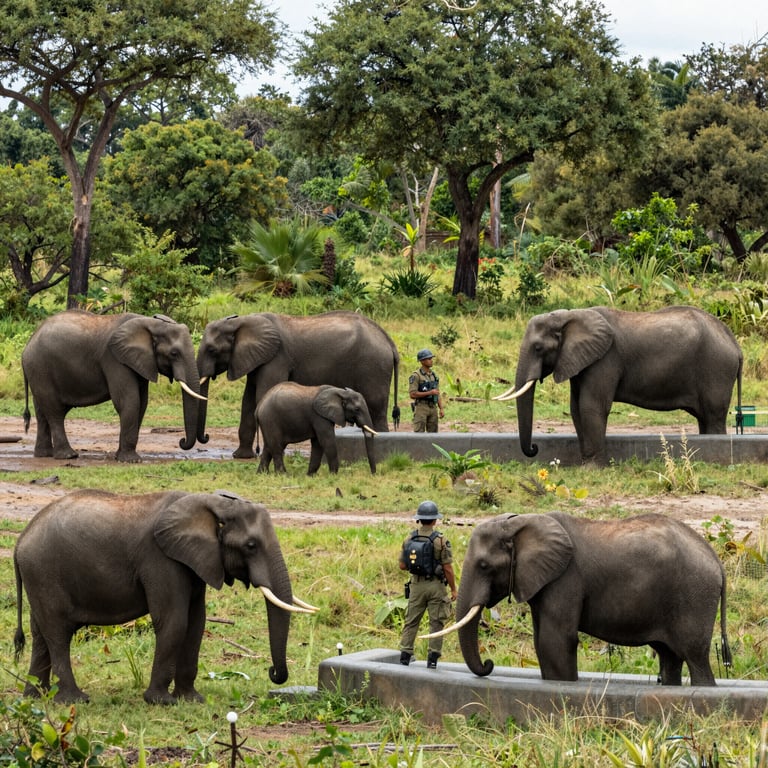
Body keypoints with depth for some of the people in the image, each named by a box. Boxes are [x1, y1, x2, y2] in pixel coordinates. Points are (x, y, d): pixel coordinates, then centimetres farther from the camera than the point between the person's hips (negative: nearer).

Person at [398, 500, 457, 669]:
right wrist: (453, 589, -1)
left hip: (416, 585, 3)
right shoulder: (441, 541, -11)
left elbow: (402, 565, 5)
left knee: (411, 622, 11)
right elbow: (448, 569, -11)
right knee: (436, 623, 4)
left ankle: (405, 655, 9)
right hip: (436, 585, -3)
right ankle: (433, 658, 1)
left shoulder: (409, 540, 0)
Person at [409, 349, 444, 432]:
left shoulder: (433, 375, 13)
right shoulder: (416, 376, -9)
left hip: (433, 408, 6)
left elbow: (437, 394, 16)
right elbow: (412, 394, -16)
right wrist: (430, 393, -18)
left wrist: (441, 409, 5)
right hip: (421, 408, -6)